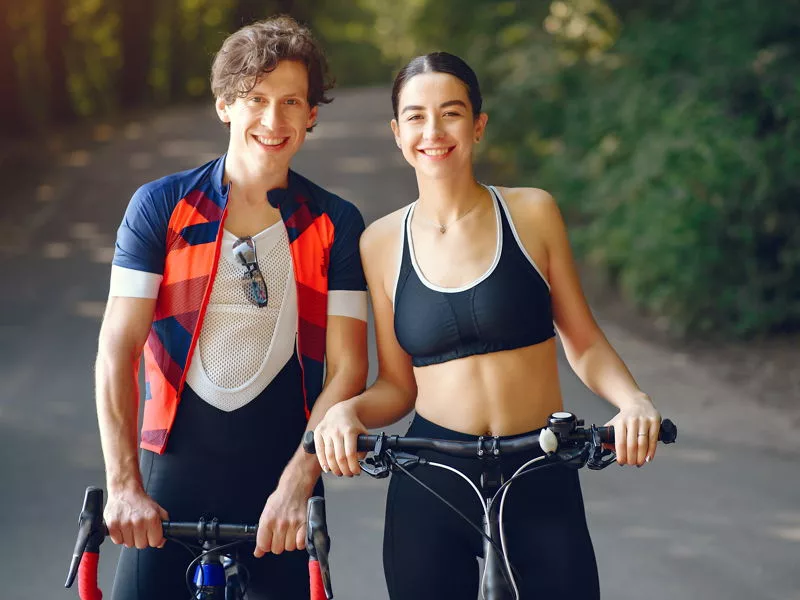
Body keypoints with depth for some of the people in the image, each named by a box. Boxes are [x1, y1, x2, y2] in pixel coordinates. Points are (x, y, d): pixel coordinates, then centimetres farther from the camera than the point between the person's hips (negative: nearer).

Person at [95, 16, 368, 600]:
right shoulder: (161, 207, 1)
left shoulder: (336, 225, 2)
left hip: (282, 487, 1)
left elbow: (347, 368, -4)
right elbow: (118, 349, -5)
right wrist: (124, 486, -14)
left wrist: (296, 485, -16)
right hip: (174, 483, 0)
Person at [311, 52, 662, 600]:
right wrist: (347, 411, -14)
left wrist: (633, 400, -14)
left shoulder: (532, 213, 0)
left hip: (542, 486, -1)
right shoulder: (382, 243, 3)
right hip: (428, 488, 1)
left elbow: (583, 342, 4)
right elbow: (396, 386, 6)